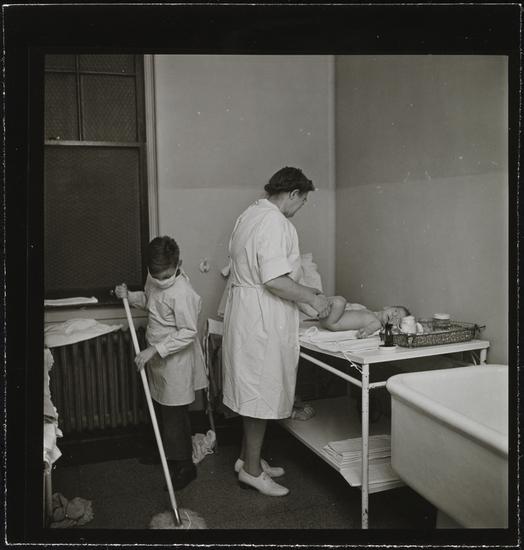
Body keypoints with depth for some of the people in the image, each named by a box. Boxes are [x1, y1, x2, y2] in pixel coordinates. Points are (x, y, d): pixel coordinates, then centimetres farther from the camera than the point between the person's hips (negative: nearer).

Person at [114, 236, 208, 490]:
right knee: (160, 408, 22)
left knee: (174, 414, 1)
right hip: (157, 357, 9)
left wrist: (155, 350, -27)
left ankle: (184, 466, 17)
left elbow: (188, 333, -25)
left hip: (176, 362, -9)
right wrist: (129, 296, 1)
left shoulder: (182, 293, -27)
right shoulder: (155, 278, -1)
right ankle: (165, 452, 41)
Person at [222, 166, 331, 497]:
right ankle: (251, 469, 14)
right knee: (262, 391, 0)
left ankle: (248, 457, 30)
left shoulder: (251, 215, 15)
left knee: (254, 389, 17)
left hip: (247, 308, 11)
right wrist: (311, 298, -11)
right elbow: (275, 281, -25)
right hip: (263, 317, -11)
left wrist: (302, 290, 22)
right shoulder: (275, 222, -18)